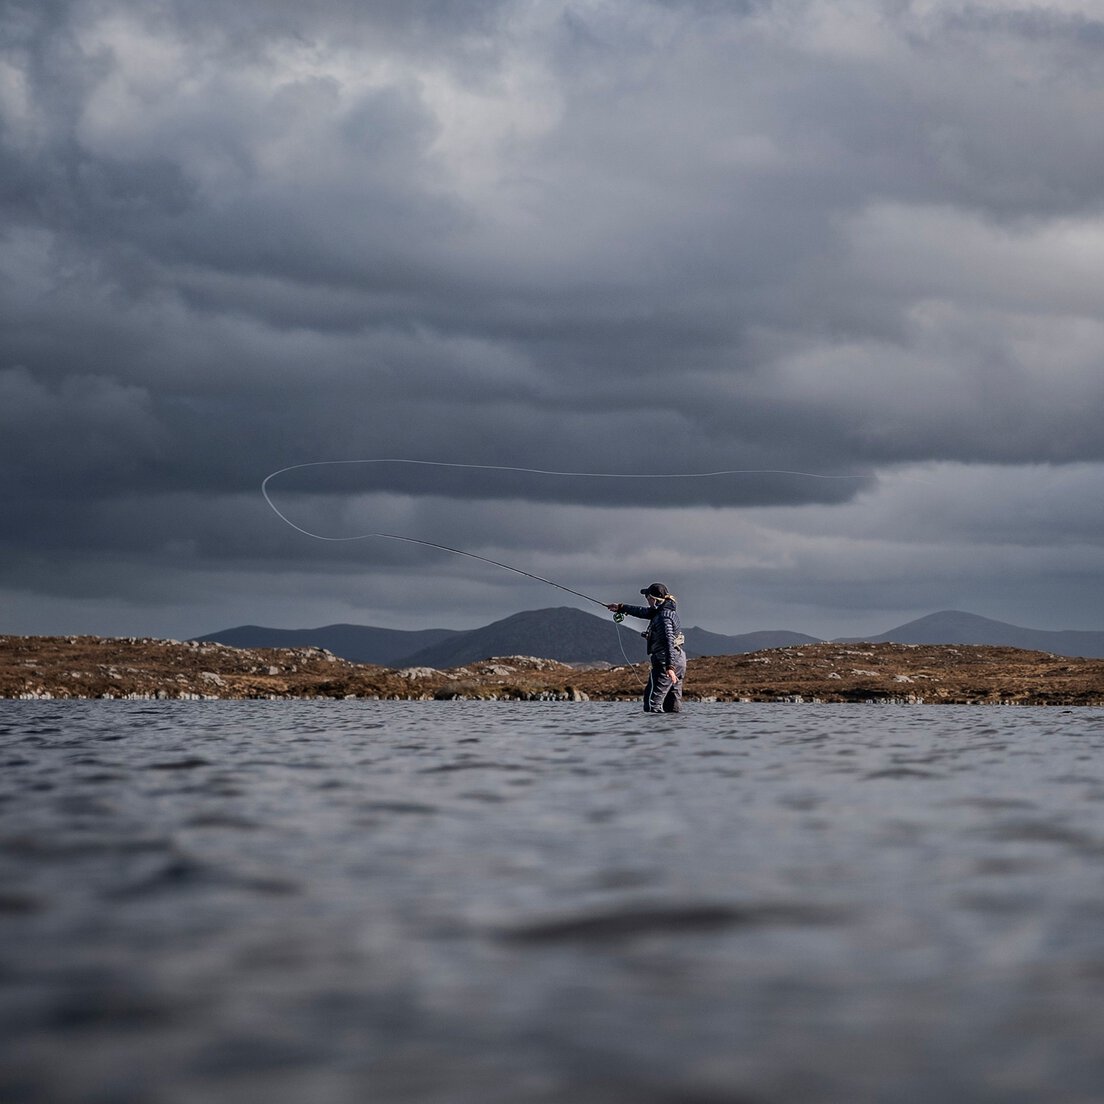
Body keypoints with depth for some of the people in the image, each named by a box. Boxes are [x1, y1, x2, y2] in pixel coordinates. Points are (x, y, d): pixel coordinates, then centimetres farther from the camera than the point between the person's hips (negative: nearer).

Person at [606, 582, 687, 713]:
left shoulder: (664, 617, -16)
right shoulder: (661, 611, 14)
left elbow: (669, 641, -26)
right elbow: (644, 612, 31)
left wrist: (670, 667, -33)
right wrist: (621, 608, 38)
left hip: (665, 663, -10)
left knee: (652, 702, -10)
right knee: (673, 706, 8)